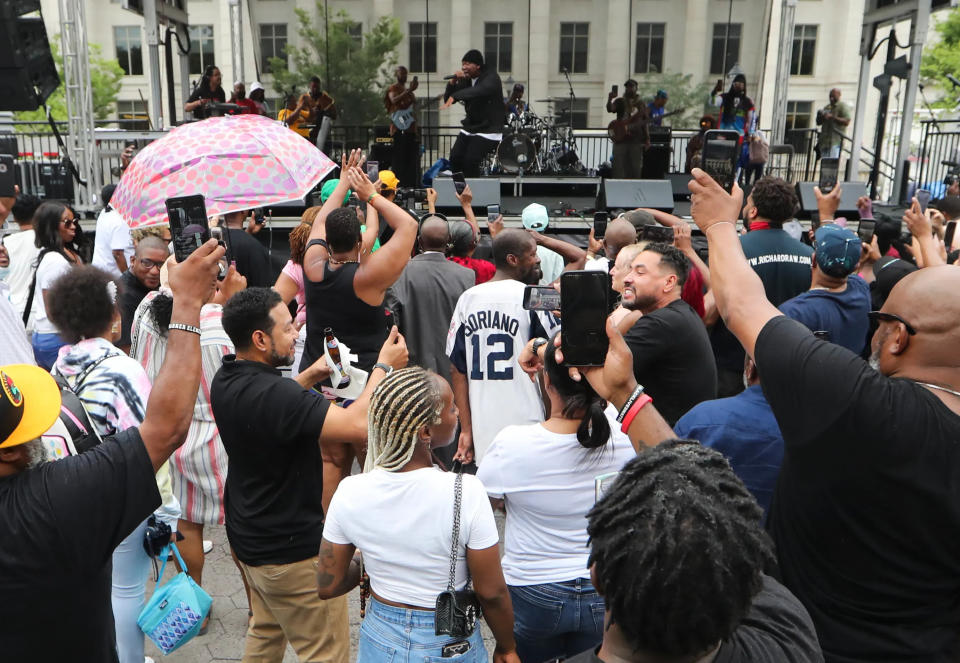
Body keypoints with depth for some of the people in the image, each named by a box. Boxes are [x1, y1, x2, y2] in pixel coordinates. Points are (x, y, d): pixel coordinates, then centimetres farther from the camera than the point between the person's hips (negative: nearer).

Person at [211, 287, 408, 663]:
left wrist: (310, 376, 7)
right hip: (291, 548, -9)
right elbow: (358, 425, -36)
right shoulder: (272, 394, -32)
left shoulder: (226, 380, -3)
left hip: (249, 536, 10)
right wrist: (384, 367, -22)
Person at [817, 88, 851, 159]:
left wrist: (832, 117, -17)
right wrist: (820, 116, 1)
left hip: (835, 142, -7)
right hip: (824, 141, 7)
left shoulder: (842, 106, 1)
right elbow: (818, 122, 24)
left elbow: (846, 121, -12)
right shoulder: (826, 107, 21)